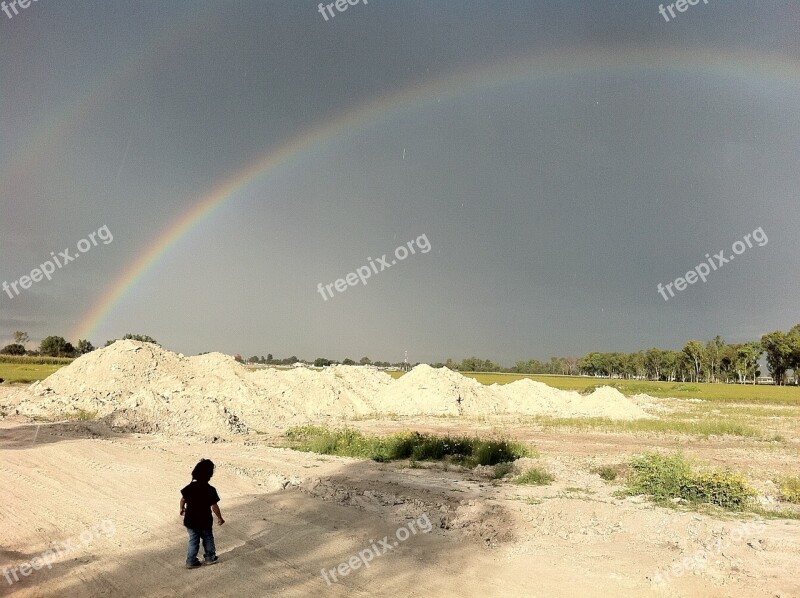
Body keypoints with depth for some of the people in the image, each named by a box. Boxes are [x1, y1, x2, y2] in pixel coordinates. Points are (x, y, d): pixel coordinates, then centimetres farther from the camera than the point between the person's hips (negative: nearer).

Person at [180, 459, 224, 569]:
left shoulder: (190, 487, -10)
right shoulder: (210, 490, -21)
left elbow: (183, 499, 3)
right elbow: (214, 506, -17)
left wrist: (182, 509, 24)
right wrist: (220, 518, -2)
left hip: (190, 520, 3)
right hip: (204, 521, -3)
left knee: (193, 540, 18)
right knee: (208, 539, 19)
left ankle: (191, 561, 22)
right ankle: (210, 557, 32)